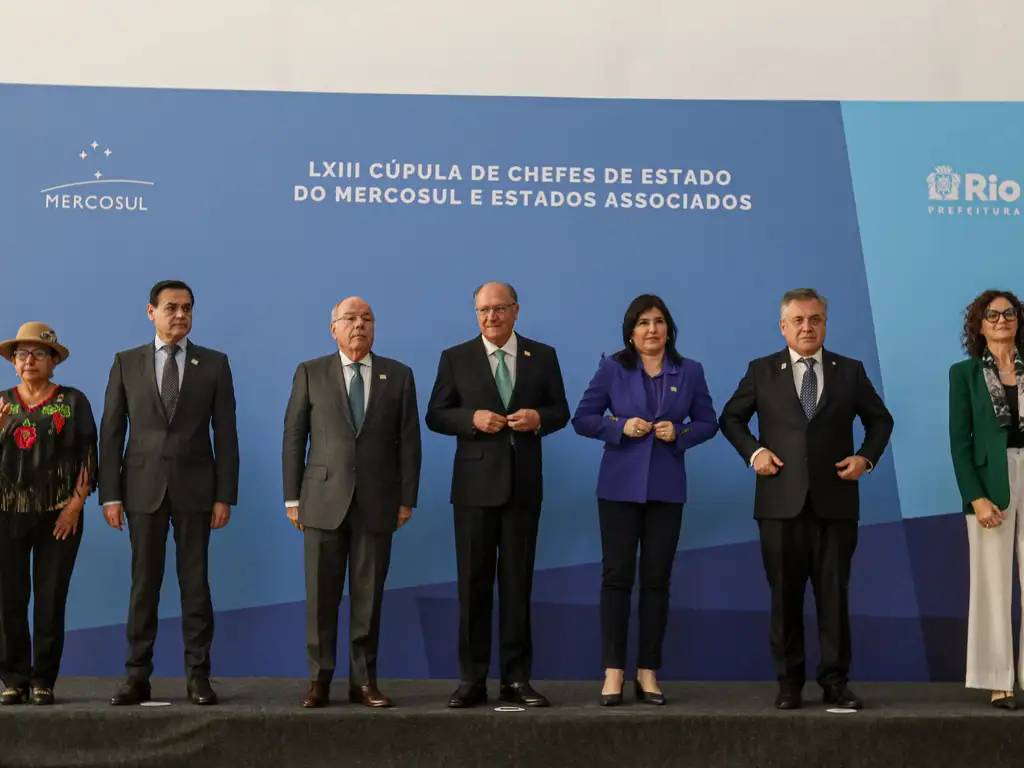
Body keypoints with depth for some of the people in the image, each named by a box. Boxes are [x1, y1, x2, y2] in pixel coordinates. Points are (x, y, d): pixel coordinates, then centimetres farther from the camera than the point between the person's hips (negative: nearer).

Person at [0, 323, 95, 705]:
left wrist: (76, 505, -9)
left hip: (59, 515, -2)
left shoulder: (73, 401, 3)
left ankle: (43, 681, 8)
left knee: (51, 601, 1)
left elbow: (86, 455, 0)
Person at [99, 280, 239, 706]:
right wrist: (110, 494, -3)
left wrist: (225, 495, -4)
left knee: (195, 582, 2)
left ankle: (198, 675, 8)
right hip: (143, 487, 1)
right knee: (144, 583, 5)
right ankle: (138, 675, 10)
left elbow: (225, 433, 2)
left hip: (194, 487, 0)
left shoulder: (214, 364, 5)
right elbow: (111, 432, 4)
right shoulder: (126, 363, 6)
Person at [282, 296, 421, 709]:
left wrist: (407, 499, 0)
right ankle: (320, 678, 11)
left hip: (377, 502, 1)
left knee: (369, 594, 4)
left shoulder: (398, 375, 7)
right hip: (324, 500, 0)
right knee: (321, 594, 2)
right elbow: (293, 437, 5)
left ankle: (364, 680, 12)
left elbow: (409, 441, 5)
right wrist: (292, 497, 0)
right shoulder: (310, 373, 5)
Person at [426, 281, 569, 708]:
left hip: (523, 484, 1)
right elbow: (435, 416, 3)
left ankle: (516, 679, 11)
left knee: (518, 582, 5)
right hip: (475, 485, -1)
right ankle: (472, 680, 9)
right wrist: (472, 419, -14)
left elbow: (560, 411, 9)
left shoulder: (542, 356, 7)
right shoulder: (455, 358, 4)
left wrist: (538, 418, -12)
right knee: (473, 583, 2)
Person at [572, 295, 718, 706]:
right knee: (616, 575, -3)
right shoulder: (612, 368, 0)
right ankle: (613, 672, 2)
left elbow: (708, 422, 10)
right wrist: (621, 427, -14)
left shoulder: (689, 371, 5)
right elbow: (582, 419, 2)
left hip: (666, 488, 2)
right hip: (619, 486, -2)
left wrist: (679, 433, -10)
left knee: (657, 579, 4)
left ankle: (648, 672, 12)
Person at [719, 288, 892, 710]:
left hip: (835, 501, 0)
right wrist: (753, 451, -3)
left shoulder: (850, 371, 8)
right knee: (785, 595, 5)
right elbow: (731, 418, 13)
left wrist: (866, 457, 1)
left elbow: (880, 420, 17)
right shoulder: (761, 371, 6)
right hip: (781, 501, 0)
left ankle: (835, 682, 9)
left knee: (834, 594, 2)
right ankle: (789, 682, 14)